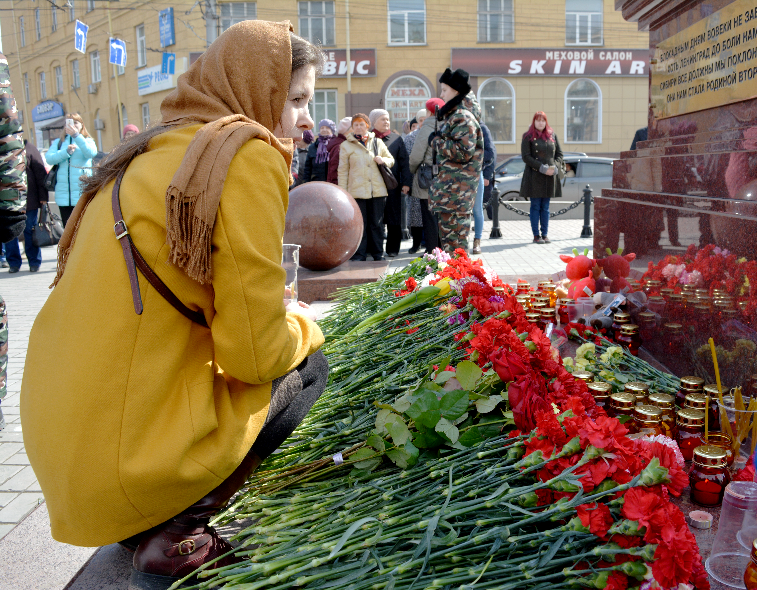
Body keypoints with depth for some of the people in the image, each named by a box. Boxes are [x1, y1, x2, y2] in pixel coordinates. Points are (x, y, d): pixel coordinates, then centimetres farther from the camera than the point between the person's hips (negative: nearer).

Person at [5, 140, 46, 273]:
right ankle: (14, 263, 16)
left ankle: (34, 262, 15)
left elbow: (40, 173, 0)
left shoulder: (29, 148, 1)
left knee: (30, 231, 5)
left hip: (28, 200, -2)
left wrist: (43, 197, -4)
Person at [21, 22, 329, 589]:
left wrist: (279, 317, 15)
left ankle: (148, 522, 16)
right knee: (307, 364, 10)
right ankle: (173, 537, 1)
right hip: (130, 459, -8)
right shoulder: (247, 156, -15)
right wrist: (303, 326, 6)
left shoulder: (156, 153, 13)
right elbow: (254, 352, -16)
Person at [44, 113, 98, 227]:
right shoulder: (59, 142, 17)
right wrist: (66, 151, -11)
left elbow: (91, 153, -13)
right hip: (63, 194, 3)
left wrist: (76, 136, -20)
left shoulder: (88, 141, 10)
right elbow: (49, 158, 1)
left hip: (83, 193, -3)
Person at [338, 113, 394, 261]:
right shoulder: (346, 146, 7)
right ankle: (359, 254, 7)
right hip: (357, 191, -2)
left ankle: (378, 253, 16)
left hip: (378, 190, 2)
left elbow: (391, 160, 23)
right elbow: (343, 171, 5)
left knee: (377, 223, 5)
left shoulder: (378, 143, 14)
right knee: (360, 224, -2)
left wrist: (383, 160, -1)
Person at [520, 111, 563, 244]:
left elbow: (559, 154, 12)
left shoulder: (552, 135, 11)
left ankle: (545, 234, 12)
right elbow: (525, 156, -8)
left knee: (545, 207, 7)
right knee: (535, 206, -1)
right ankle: (536, 235, 5)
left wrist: (555, 167, -7)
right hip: (534, 177, -3)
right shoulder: (528, 136, -1)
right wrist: (542, 168, -15)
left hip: (550, 177, 4)